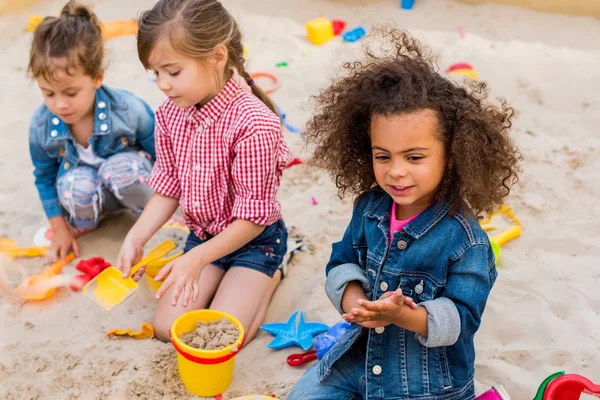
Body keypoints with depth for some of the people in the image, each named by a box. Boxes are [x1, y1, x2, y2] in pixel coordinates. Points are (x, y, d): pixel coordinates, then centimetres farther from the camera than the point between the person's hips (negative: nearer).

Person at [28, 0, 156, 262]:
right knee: (75, 183, -34)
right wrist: (61, 229, 0)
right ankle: (82, 222, 1)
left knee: (122, 167, -37)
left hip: (128, 182, -1)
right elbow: (45, 178, -1)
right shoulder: (41, 126, -20)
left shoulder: (129, 110, -28)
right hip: (88, 192, 2)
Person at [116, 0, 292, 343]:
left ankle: (269, 278, 13)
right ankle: (226, 276, 21)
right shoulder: (171, 115, -9)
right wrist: (135, 239, -12)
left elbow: (253, 218, -24)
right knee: (167, 328, -2)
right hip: (203, 235, 6)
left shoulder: (254, 124, -30)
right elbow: (169, 189, 1)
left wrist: (197, 258, -29)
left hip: (254, 239, -5)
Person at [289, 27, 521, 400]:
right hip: (361, 354, 5)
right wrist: (355, 301, -23)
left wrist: (403, 314, -39)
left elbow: (461, 319, -22)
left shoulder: (465, 239, -24)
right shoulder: (370, 206, -7)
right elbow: (342, 263, -1)